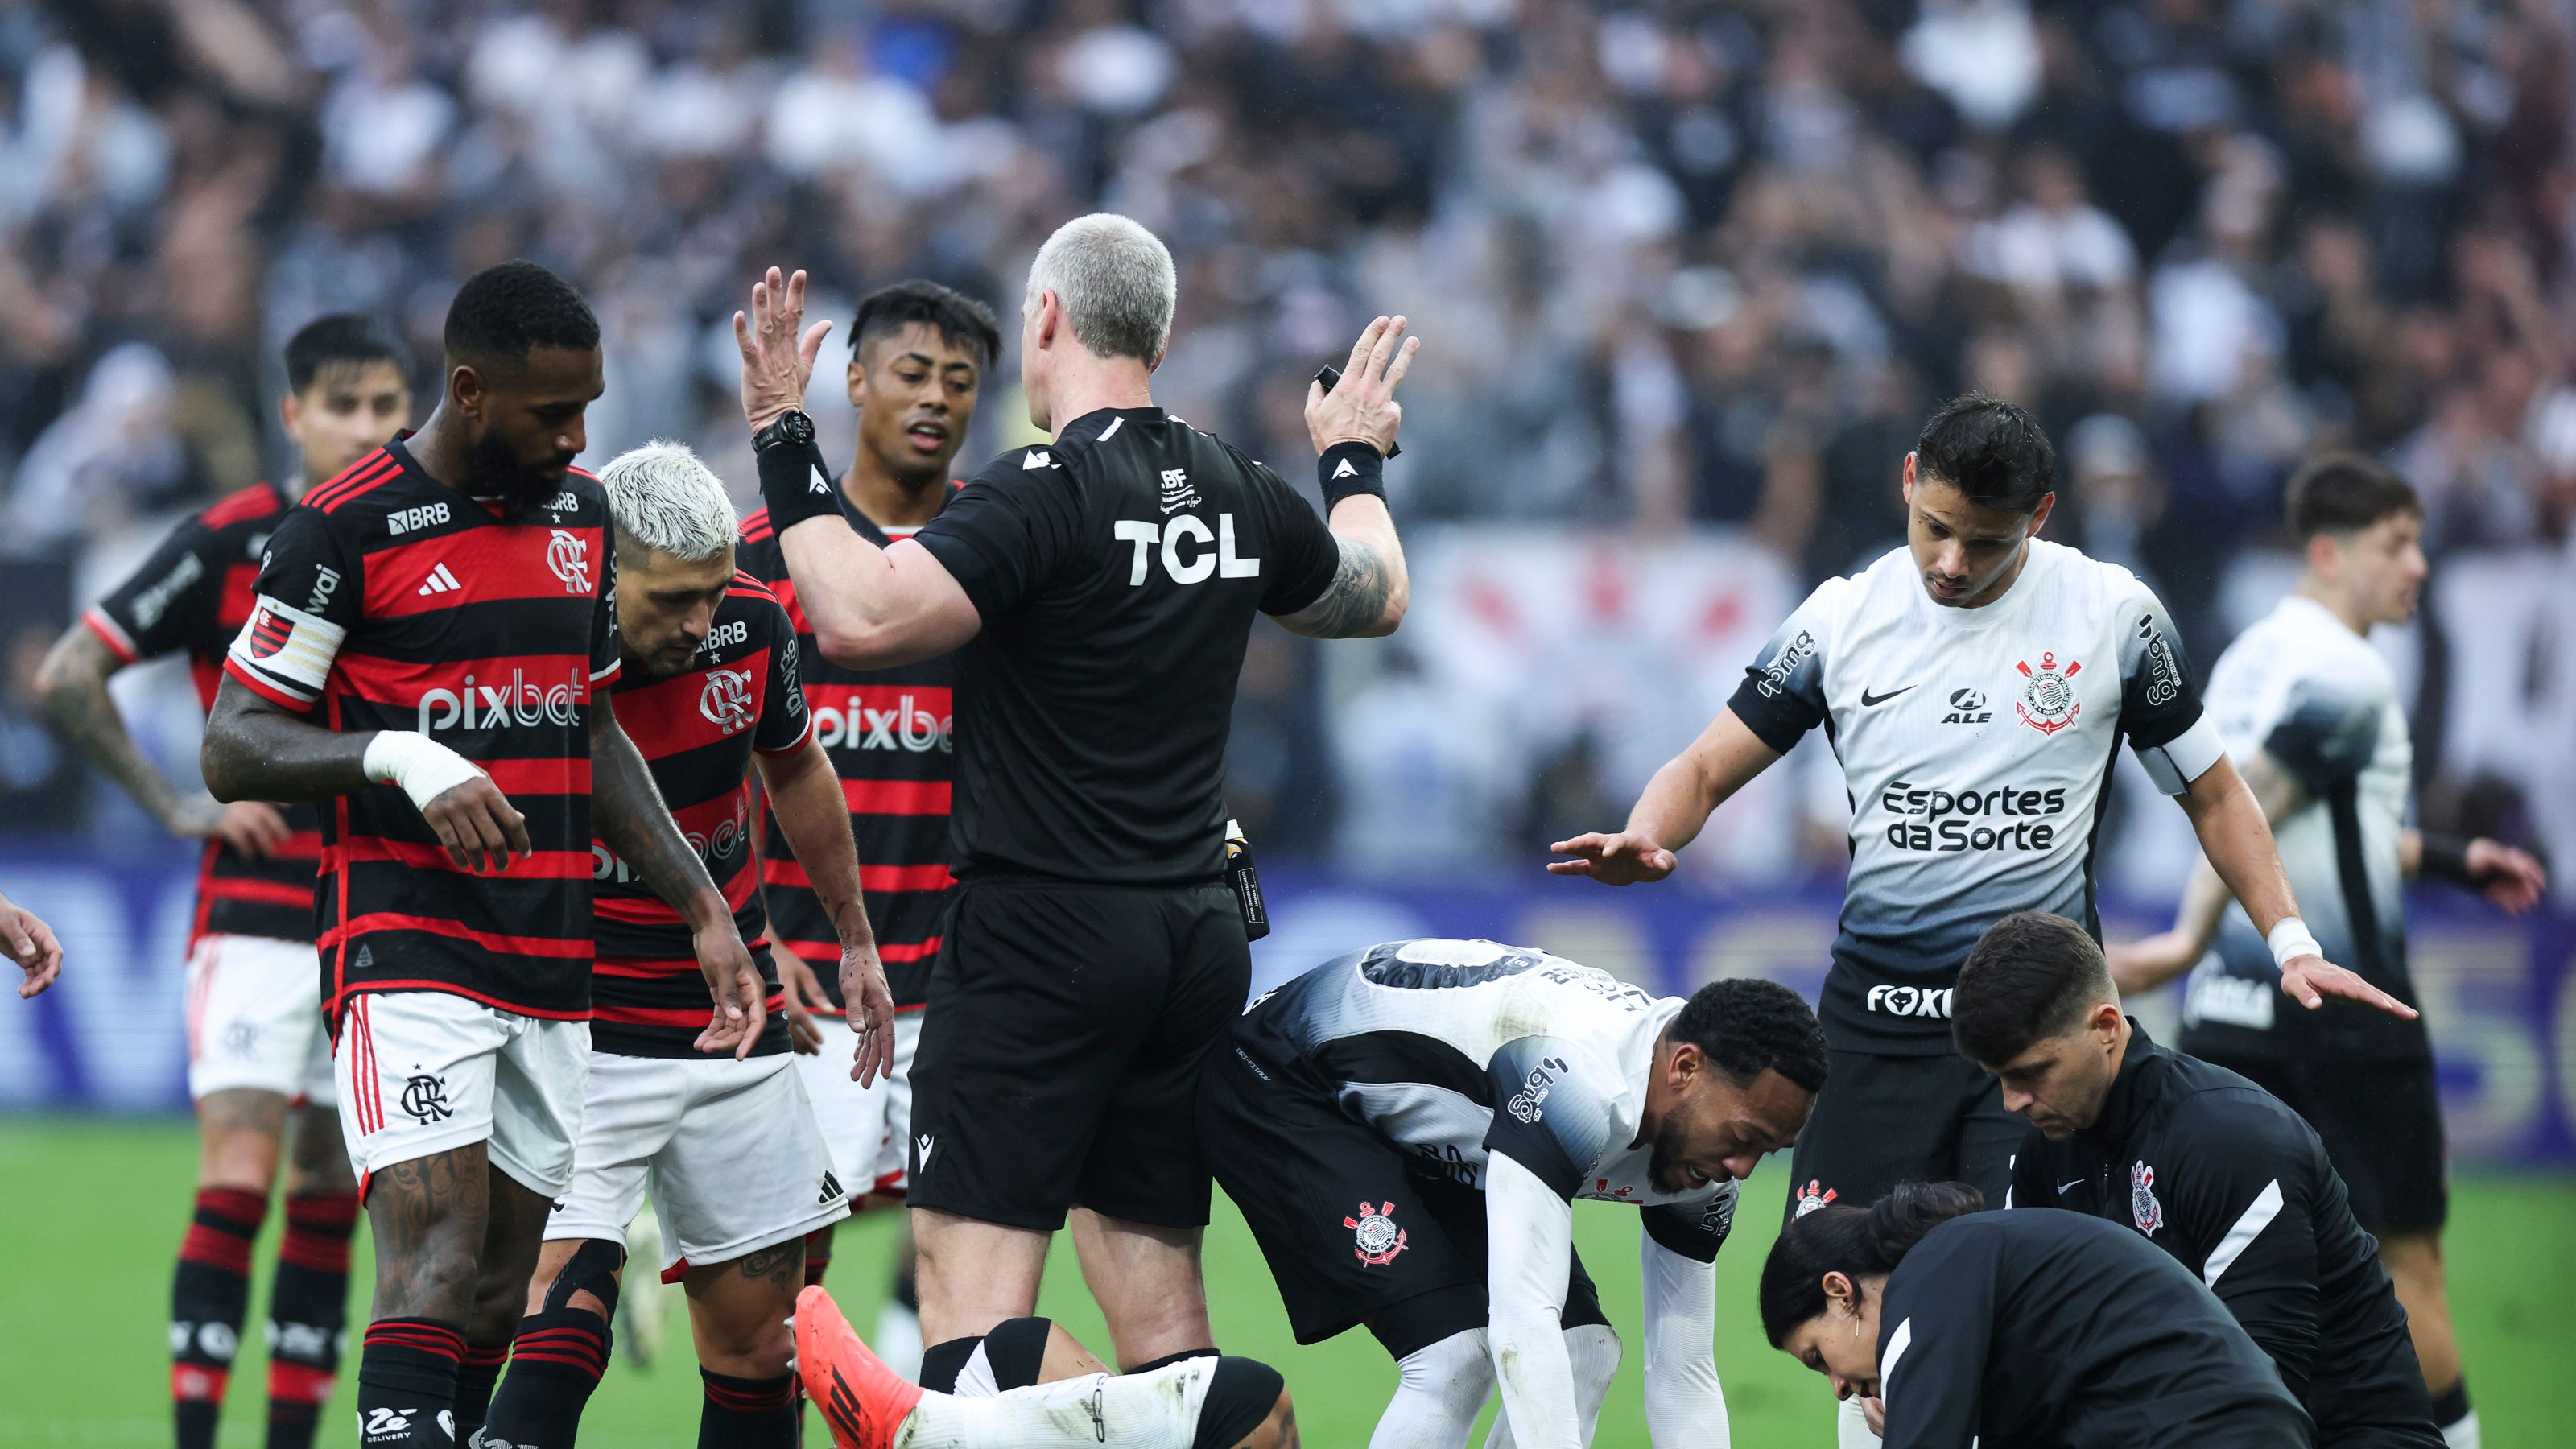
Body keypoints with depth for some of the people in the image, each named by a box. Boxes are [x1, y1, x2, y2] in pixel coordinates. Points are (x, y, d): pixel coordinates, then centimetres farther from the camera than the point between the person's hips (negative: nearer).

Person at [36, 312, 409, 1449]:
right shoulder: (229, 542, -5)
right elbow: (69, 675, -3)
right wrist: (177, 805, -6)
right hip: (256, 915, -4)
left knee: (331, 1198, 6)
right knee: (237, 1177, -14)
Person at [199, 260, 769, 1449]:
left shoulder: (581, 515, 12)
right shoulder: (343, 532, -8)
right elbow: (233, 749, -6)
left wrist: (703, 910, 17)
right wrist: (399, 757, -22)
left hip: (554, 960, 7)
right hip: (406, 945, -7)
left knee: (501, 1294, 5)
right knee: (436, 1258, -19)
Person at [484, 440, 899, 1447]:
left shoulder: (751, 625, -5)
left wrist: (856, 941, 26)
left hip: (733, 1025, 5)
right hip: (582, 1034, -5)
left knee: (756, 1328, 7)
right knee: (569, 1297, -21)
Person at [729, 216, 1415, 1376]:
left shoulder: (1043, 494, -14)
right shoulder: (1241, 495, 8)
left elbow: (860, 622, -24)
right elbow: (1374, 597, 28)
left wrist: (783, 441, -15)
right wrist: (1354, 463, 46)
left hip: (1043, 932, -7)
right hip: (1196, 929, 7)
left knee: (971, 1280, -10)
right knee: (1161, 1312, 10)